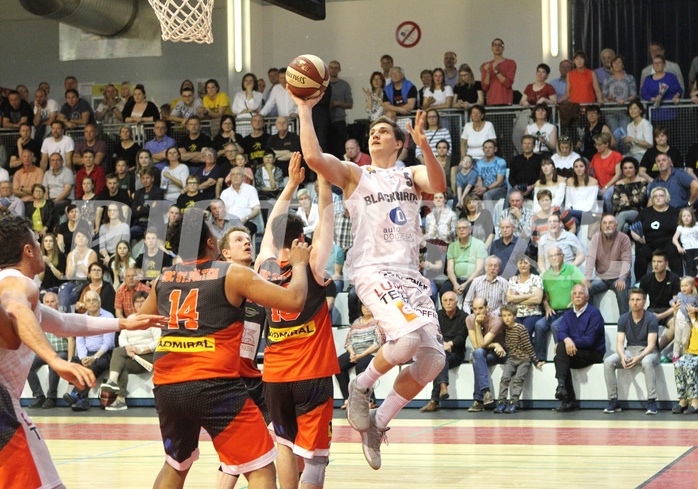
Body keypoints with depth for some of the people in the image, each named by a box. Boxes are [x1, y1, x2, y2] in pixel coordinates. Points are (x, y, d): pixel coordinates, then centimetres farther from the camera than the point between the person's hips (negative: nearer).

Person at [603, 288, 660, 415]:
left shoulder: (651, 319, -9)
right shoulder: (623, 319, 2)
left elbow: (651, 345, -16)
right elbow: (620, 343, -4)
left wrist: (638, 358, -34)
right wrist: (622, 356, -27)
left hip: (647, 352, -4)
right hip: (629, 350, 4)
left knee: (646, 362, -40)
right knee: (608, 362, -24)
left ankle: (652, 401, -34)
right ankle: (613, 401, -19)